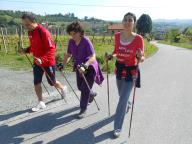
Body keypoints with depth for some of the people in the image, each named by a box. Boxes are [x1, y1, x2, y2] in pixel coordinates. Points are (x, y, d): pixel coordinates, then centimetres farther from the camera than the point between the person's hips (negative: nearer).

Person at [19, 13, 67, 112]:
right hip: (37, 62, 7)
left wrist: (42, 59, -33)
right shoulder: (30, 32, 2)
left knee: (52, 82, 10)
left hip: (48, 63, -7)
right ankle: (41, 103, 21)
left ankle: (63, 88, 42)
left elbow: (52, 49, -24)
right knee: (36, 83, 6)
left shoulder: (43, 32, -23)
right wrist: (26, 50, -3)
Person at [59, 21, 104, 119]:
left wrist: (84, 65, -47)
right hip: (79, 68, 7)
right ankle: (92, 94, 49)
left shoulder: (86, 41, -24)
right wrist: (63, 65, -1)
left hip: (89, 68, -7)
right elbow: (68, 55, 7)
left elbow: (93, 57, -33)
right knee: (80, 87, 18)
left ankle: (83, 110, 16)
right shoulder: (71, 42, -6)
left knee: (85, 89, -4)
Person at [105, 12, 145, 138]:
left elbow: (142, 58, -10)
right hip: (119, 69, 5)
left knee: (123, 99, -5)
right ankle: (127, 105, 60)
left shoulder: (138, 38, -17)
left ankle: (118, 127, 12)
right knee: (122, 95, 24)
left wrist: (140, 57, -32)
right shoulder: (117, 36, -5)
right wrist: (110, 56, -8)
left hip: (131, 71, -5)